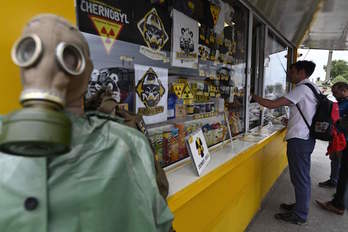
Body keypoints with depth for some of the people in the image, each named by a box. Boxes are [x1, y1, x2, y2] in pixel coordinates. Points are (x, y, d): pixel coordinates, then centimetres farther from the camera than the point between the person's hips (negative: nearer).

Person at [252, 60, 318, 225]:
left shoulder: (302, 89, -16)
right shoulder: (312, 88, 13)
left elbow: (272, 104, -22)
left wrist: (254, 97, -10)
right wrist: (291, 120, 18)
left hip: (298, 139, -10)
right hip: (306, 137, 10)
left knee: (300, 177, 0)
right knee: (302, 176, 19)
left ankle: (299, 215, 12)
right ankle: (300, 205, 33)